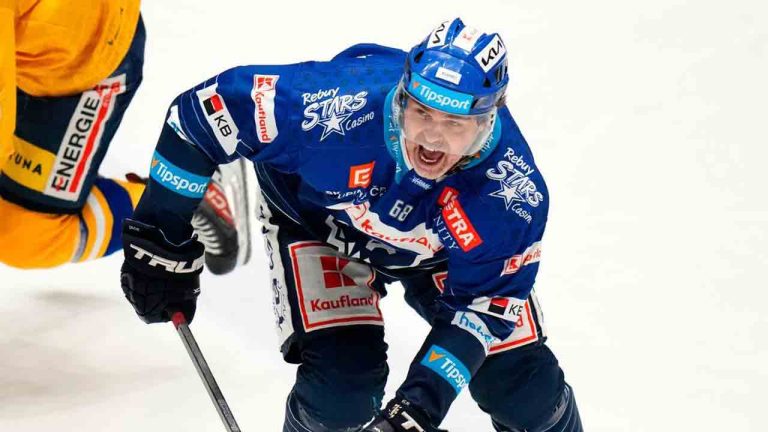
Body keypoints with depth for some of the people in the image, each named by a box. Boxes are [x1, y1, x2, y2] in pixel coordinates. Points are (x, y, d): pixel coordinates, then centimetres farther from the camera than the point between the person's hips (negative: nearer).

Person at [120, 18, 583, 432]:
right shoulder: (339, 100, -41)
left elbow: (483, 302, -23)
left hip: (444, 248, 2)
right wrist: (163, 244, -20)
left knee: (523, 386, -5)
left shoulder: (514, 192, -34)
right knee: (341, 385, -21)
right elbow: (205, 110, -29)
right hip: (320, 221, -1)